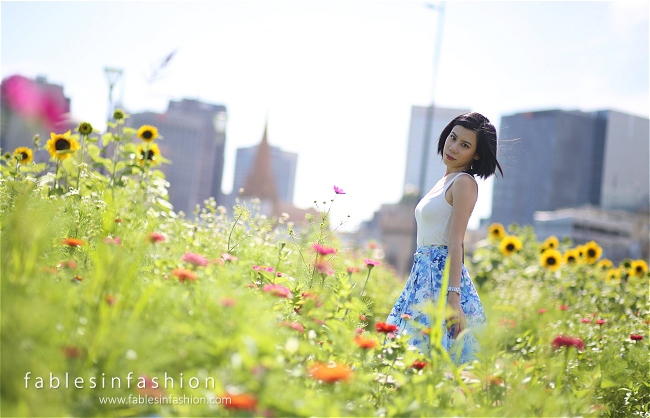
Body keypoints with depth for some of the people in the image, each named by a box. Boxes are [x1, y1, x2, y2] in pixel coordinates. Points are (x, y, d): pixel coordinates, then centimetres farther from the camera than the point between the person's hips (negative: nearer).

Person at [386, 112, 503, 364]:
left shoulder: (464, 182, -9)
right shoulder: (446, 180, 18)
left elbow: (455, 243, -19)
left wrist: (453, 298, -24)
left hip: (442, 277, -9)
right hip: (425, 276, 9)